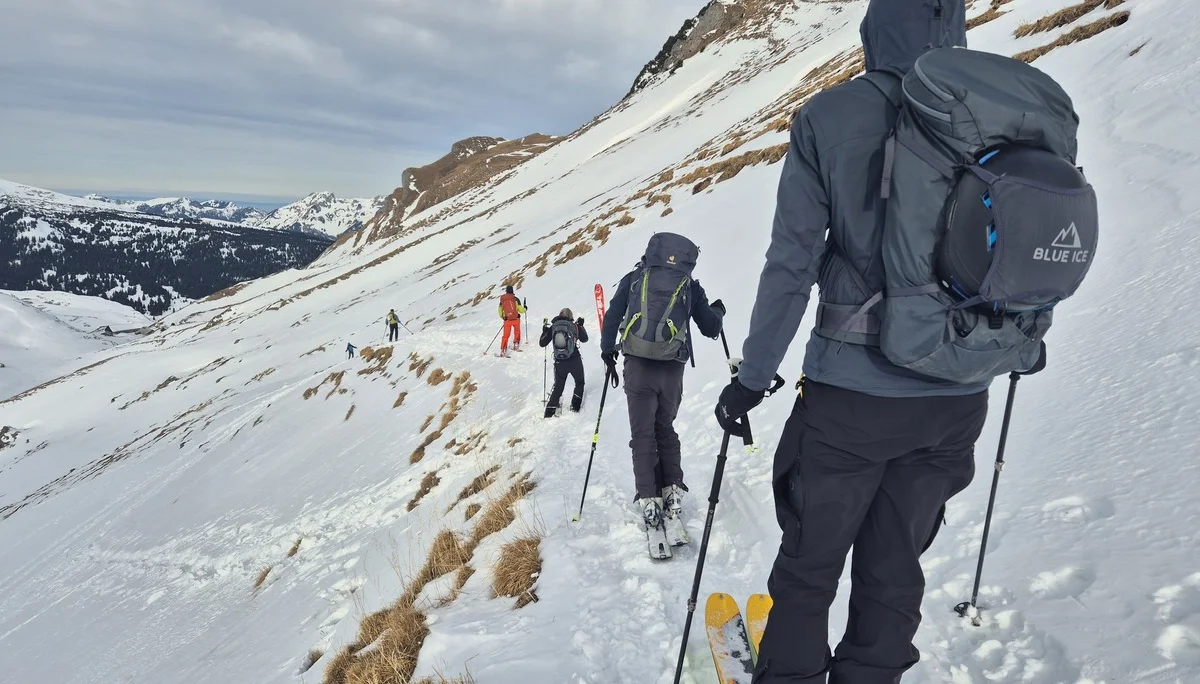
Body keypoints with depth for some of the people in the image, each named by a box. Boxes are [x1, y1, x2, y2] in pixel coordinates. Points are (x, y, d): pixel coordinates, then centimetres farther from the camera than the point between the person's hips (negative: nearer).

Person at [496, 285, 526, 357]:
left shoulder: (502, 300, 2)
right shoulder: (515, 299, -6)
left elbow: (500, 310, 10)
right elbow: (520, 310, -7)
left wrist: (503, 317, 26)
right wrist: (525, 308, 15)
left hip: (507, 320, 1)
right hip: (516, 319, -1)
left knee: (505, 335, 6)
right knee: (517, 332, 24)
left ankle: (503, 350, -3)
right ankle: (516, 346, 24)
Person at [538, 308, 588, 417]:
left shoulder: (552, 327, 3)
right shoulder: (574, 325, 0)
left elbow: (542, 343, 7)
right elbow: (584, 339, 13)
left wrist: (544, 330, 21)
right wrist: (580, 325, 24)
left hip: (559, 363, 2)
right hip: (574, 361, -2)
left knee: (558, 386, 16)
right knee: (580, 382, 22)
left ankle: (550, 409, 5)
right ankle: (575, 406, 13)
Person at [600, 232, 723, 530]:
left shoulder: (634, 278, 10)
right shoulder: (690, 286, 11)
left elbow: (612, 317, 9)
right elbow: (710, 329, 15)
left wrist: (607, 351, 21)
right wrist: (718, 310, 36)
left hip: (638, 364, -1)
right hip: (672, 368, 1)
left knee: (642, 434, 7)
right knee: (665, 429, 20)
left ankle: (648, 499, 1)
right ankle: (672, 491, 14)